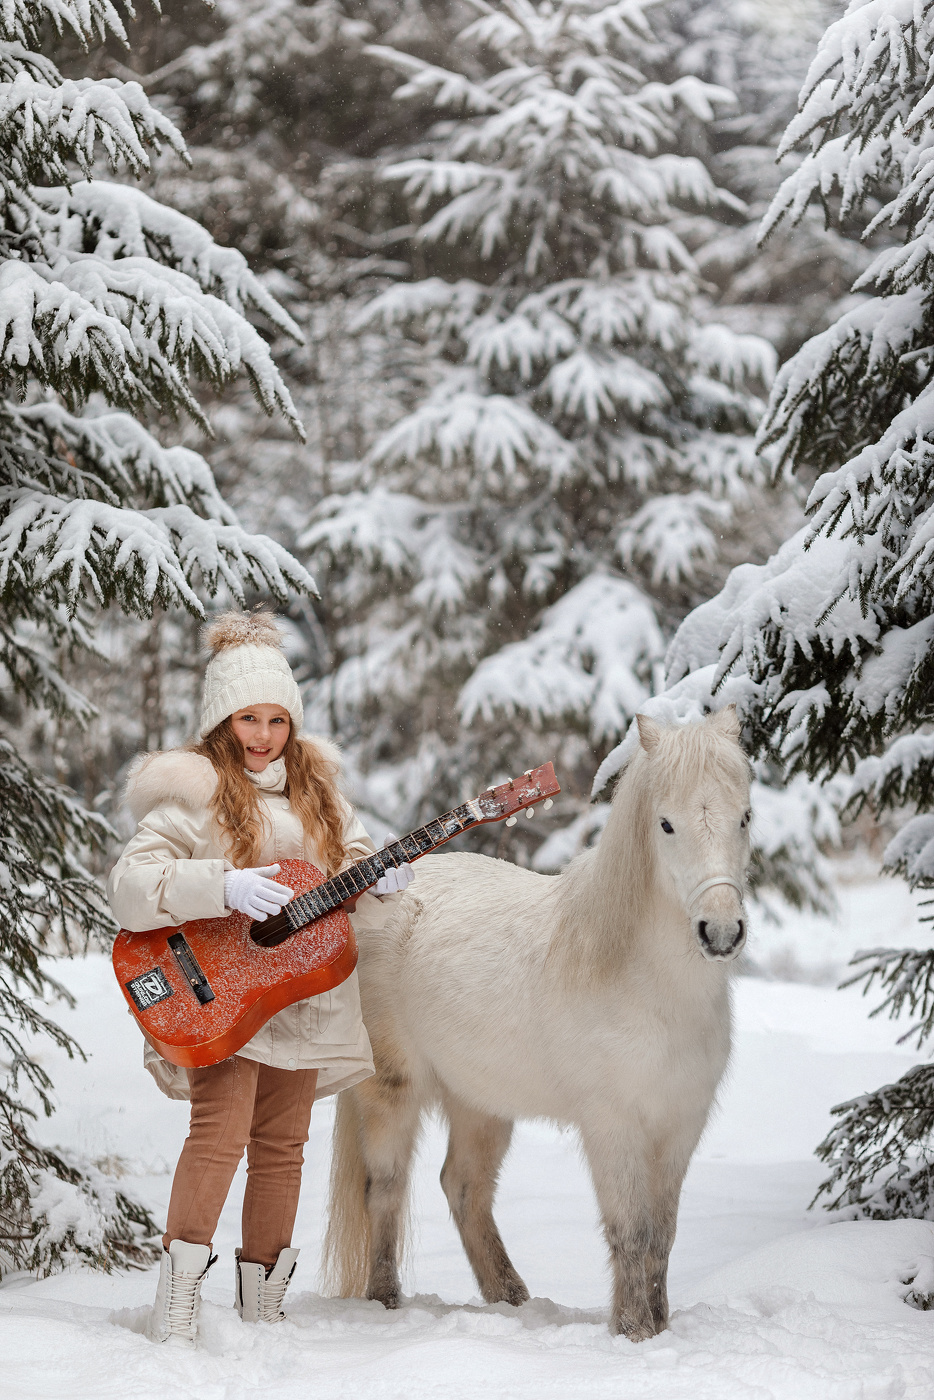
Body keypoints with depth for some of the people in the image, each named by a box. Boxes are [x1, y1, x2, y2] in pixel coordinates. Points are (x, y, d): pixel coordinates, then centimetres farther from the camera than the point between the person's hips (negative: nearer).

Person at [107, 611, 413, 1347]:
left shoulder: (315, 789, 12)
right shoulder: (193, 793, -7)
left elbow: (354, 890, 14)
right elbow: (130, 886, -17)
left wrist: (381, 884, -9)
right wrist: (225, 887, -28)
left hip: (303, 995, 6)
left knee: (283, 1144, 9)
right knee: (221, 1127, -20)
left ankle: (262, 1305, 19)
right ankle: (177, 1303, -17)